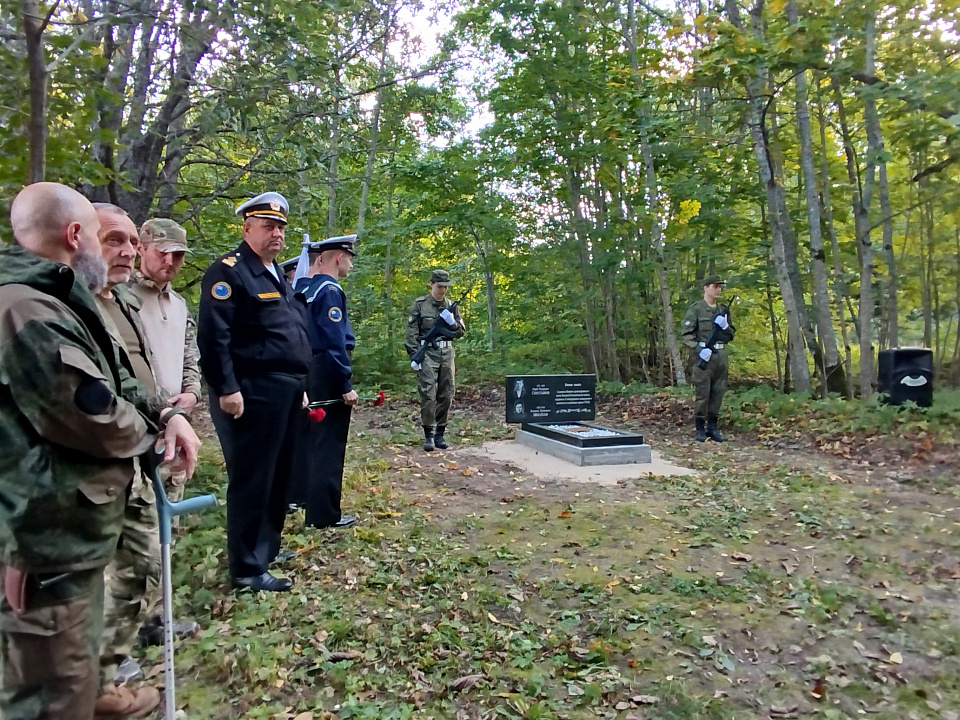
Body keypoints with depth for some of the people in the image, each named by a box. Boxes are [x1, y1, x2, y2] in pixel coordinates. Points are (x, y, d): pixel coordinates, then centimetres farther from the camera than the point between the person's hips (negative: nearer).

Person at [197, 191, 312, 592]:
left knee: (279, 477, 17)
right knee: (252, 481, -1)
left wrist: (300, 386, 20)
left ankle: (267, 546, 33)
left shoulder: (278, 276, 20)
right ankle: (248, 568, 11)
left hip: (285, 394, 9)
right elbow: (213, 336, -18)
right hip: (253, 394, -9)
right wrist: (227, 389, -21)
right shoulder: (229, 272, -9)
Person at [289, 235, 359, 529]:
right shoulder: (330, 290, -16)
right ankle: (324, 513, 5)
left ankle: (296, 494, 35)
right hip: (328, 376, -9)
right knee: (328, 444, -2)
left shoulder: (303, 287, 12)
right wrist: (346, 386, -19)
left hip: (307, 372, 10)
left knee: (307, 435, 21)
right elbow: (334, 342, -21)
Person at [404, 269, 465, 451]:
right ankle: (429, 434, -1)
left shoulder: (451, 306, 12)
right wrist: (413, 356, -10)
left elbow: (461, 332, 15)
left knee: (446, 395, 4)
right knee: (428, 394, -10)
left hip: (446, 354, 4)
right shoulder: (420, 304, 1)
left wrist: (452, 322, -6)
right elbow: (411, 332, -3)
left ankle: (440, 433, 14)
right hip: (427, 353, -4)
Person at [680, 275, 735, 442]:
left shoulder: (723, 310, 16)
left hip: (721, 356, 6)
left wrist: (725, 326, -1)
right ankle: (700, 429, 5)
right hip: (703, 355, -6)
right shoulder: (696, 309, -2)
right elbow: (685, 334, -8)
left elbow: (730, 335, 20)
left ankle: (712, 427, 17)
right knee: (702, 394, -4)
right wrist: (699, 349, -18)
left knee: (718, 393, 7)